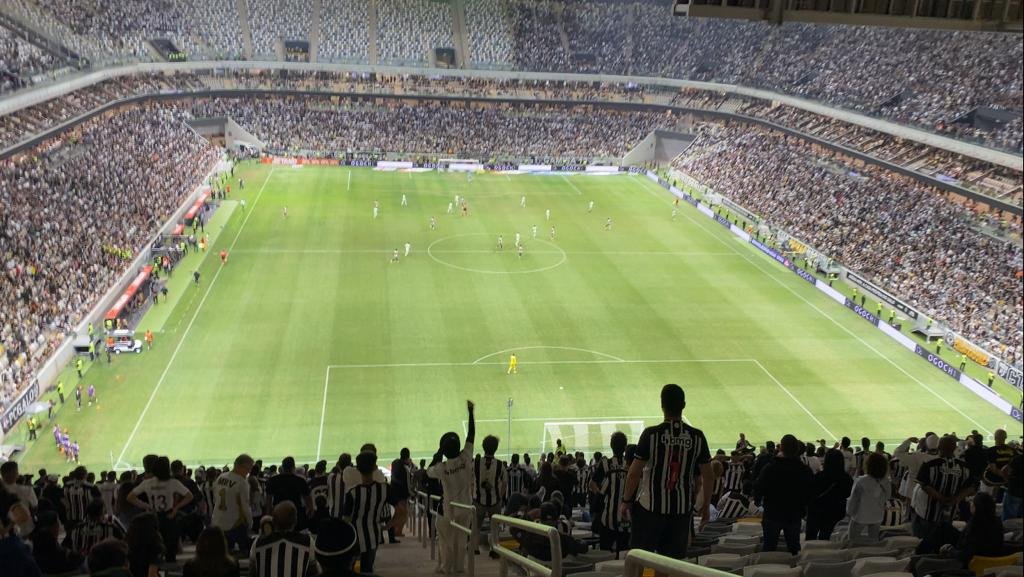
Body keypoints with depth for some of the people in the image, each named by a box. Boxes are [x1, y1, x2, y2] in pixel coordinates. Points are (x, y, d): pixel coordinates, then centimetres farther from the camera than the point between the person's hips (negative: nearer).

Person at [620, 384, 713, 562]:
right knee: (676, 559, 11)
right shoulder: (697, 437, -3)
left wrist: (626, 501, 1)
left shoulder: (651, 434, -12)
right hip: (683, 508, 3)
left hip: (650, 506, -3)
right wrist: (706, 505, 14)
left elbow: (634, 473, -10)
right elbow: (707, 475, 2)